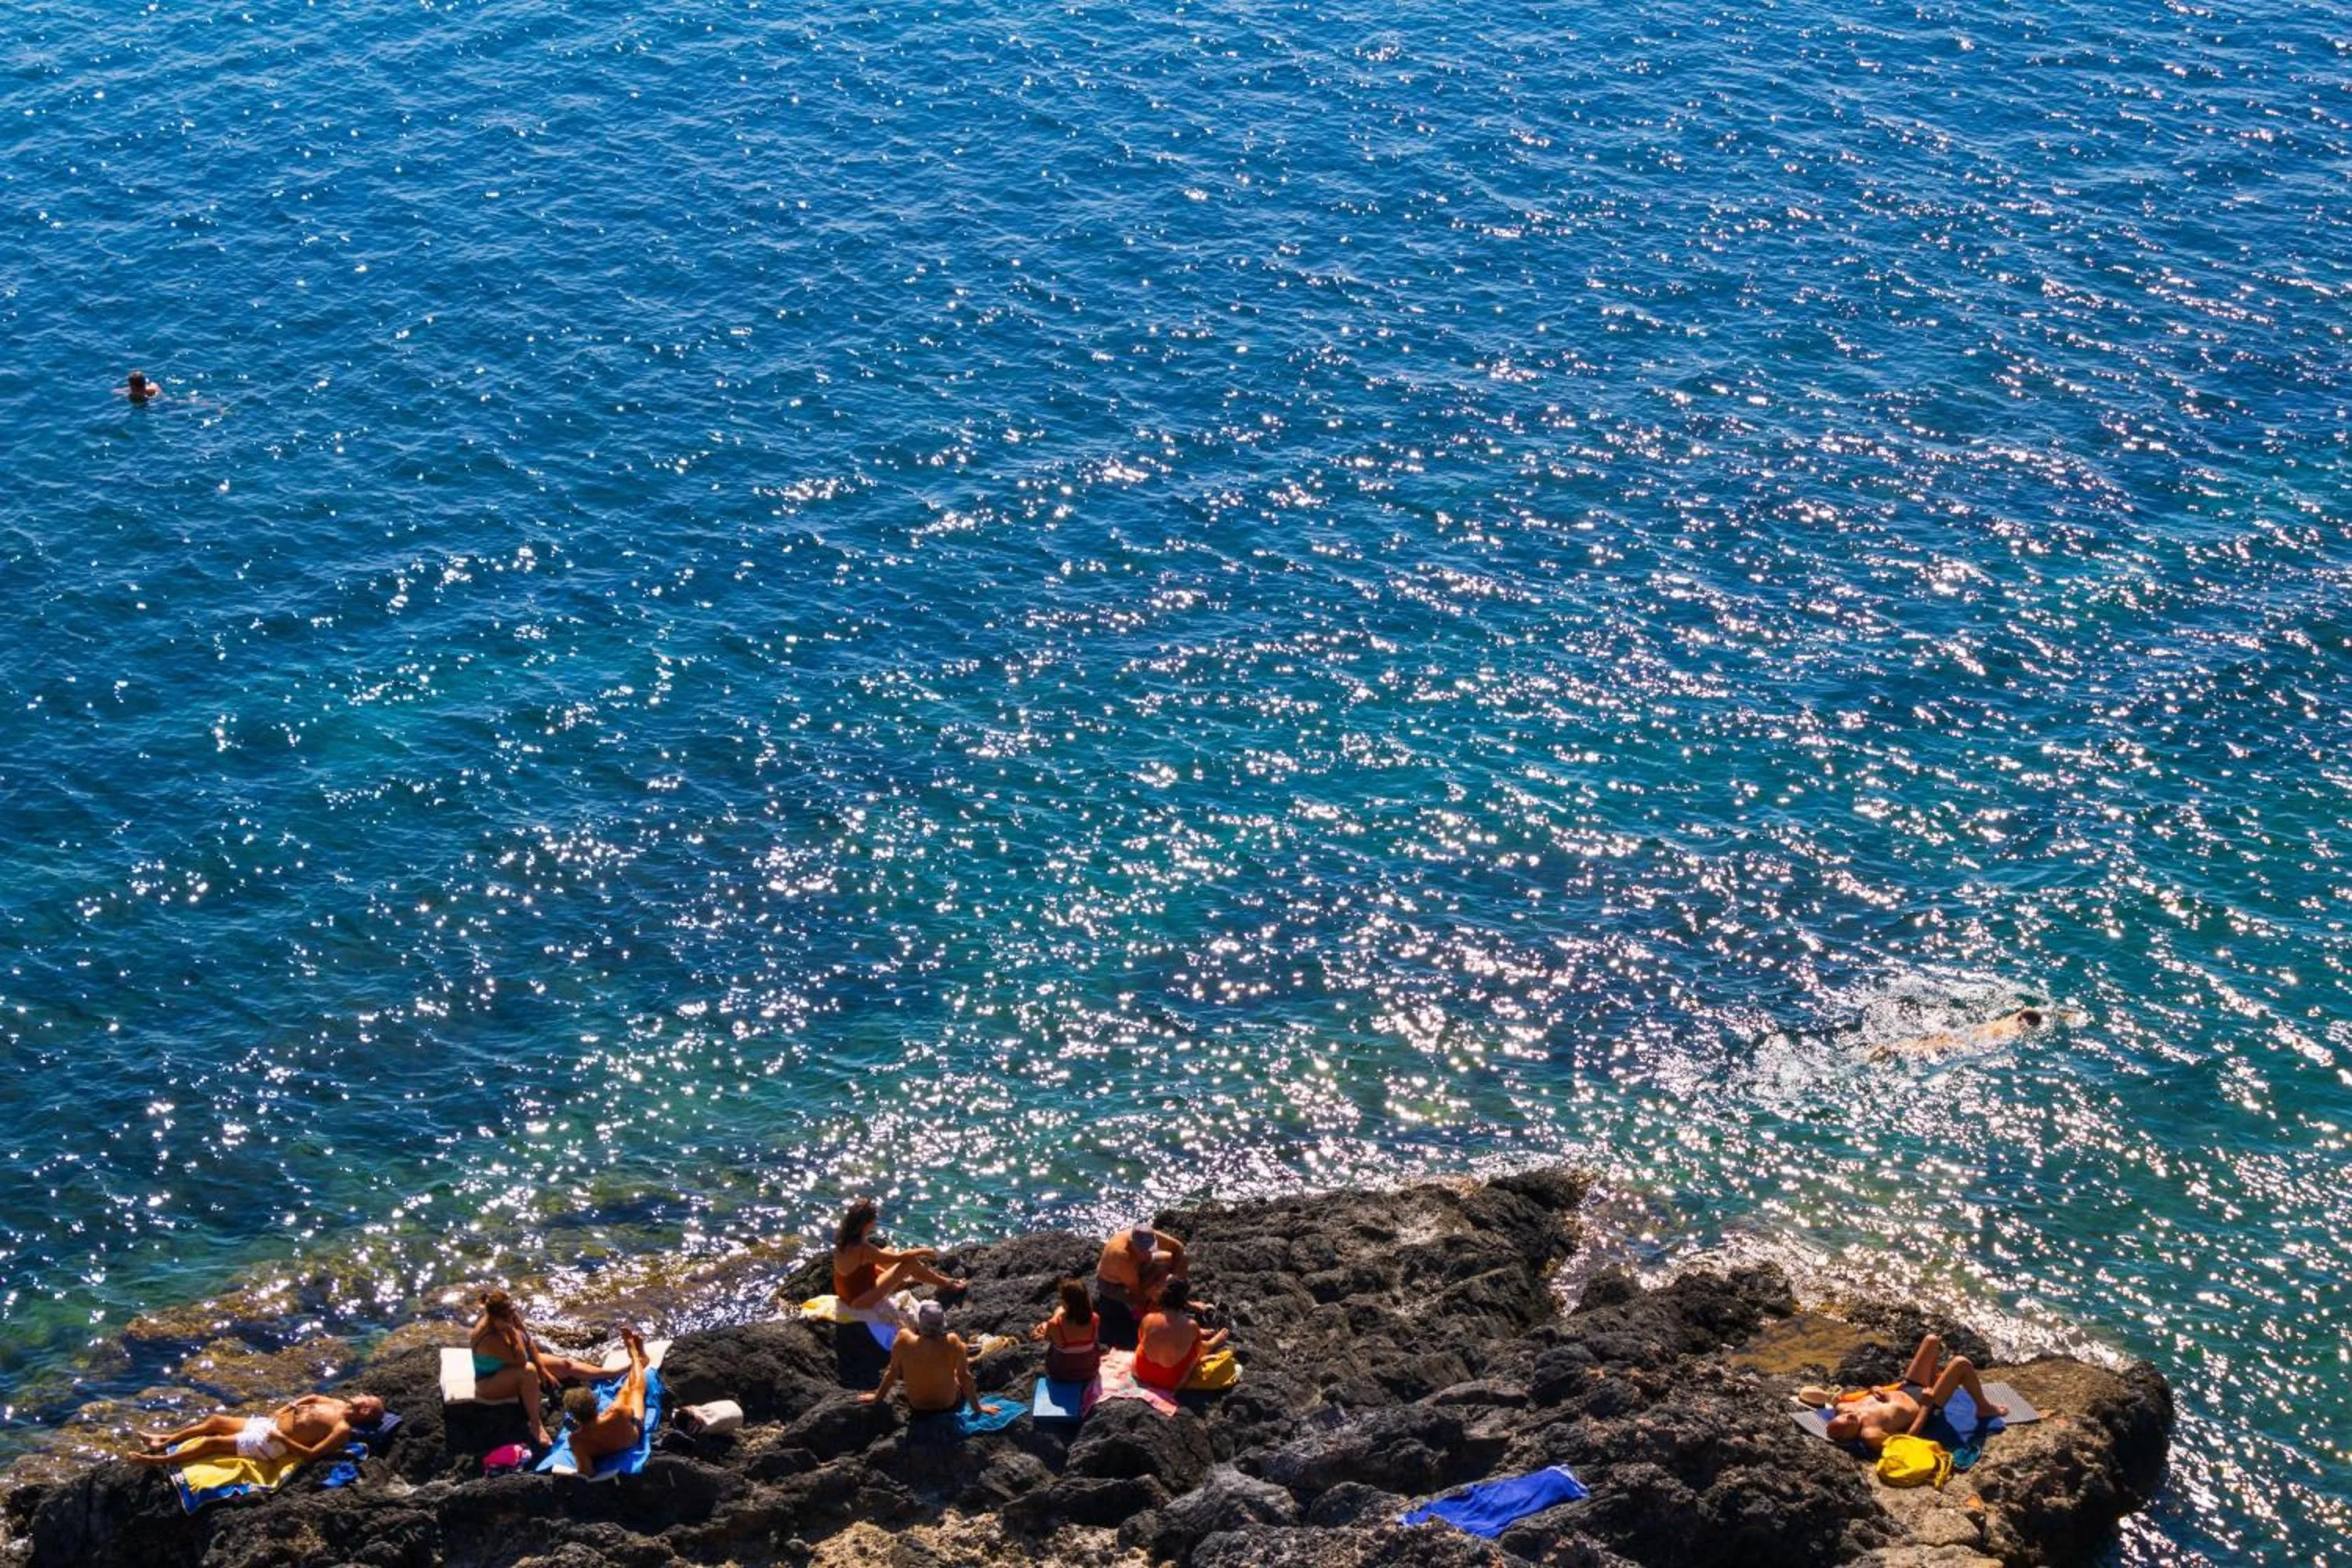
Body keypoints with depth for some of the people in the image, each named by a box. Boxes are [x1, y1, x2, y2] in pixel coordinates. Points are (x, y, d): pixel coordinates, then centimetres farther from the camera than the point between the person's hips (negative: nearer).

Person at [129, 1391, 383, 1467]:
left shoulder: (343, 1429, -19)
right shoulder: (339, 1405, 8)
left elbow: (311, 1453, -28)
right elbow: (313, 1397, 27)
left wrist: (281, 1438, -25)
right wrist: (292, 1406, 11)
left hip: (269, 1444, -9)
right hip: (267, 1424, 9)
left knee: (213, 1443, -7)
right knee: (214, 1421, 15)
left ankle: (156, 1459, 4)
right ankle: (163, 1441, 28)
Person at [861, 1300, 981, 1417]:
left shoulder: (904, 1342, -25)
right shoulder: (952, 1343, -28)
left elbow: (892, 1373, -9)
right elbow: (965, 1377, -15)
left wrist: (877, 1397, 10)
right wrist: (978, 1409, 0)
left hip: (917, 1409, 1)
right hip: (950, 1406, -1)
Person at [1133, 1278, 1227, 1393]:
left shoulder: (1148, 1320, -17)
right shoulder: (1190, 1326, -23)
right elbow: (1202, 1348, 0)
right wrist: (1217, 1340, 25)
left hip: (1143, 1374, 3)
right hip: (1172, 1382, -2)